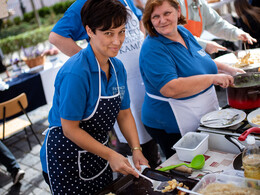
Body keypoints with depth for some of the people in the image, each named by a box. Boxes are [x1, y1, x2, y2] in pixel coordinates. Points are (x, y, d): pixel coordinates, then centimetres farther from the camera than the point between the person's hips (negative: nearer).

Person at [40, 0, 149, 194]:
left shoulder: (117, 67, -4)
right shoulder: (75, 73, -28)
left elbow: (124, 114, 2)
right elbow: (70, 129, -23)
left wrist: (136, 150, -9)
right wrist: (110, 155, -22)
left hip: (98, 154, 7)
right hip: (66, 159, -7)